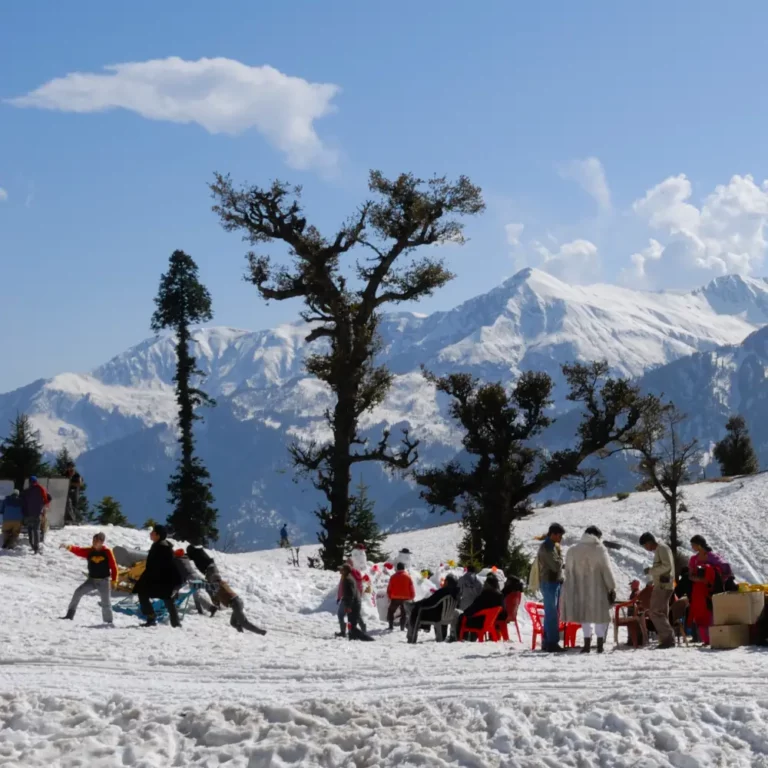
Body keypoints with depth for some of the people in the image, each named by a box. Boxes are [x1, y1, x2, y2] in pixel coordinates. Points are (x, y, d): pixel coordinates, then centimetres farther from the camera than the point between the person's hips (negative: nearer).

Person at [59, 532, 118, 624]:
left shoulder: (107, 552, -8)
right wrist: (68, 547, -36)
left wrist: (113, 581, -6)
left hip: (104, 581, -3)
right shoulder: (89, 551, -1)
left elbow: (113, 567, -4)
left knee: (106, 603, -3)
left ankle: (108, 621, 10)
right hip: (91, 580, 3)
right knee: (78, 592, -9)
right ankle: (70, 615, -2)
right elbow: (78, 551, -17)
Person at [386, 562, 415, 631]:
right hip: (405, 598, 1)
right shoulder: (408, 577, -1)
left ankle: (391, 626, 6)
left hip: (395, 598, -1)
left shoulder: (393, 577, -1)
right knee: (404, 613, 11)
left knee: (390, 611, 15)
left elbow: (389, 588, 1)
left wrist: (389, 597, 12)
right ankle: (402, 627, 3)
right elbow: (411, 588, 1)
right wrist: (412, 597, 11)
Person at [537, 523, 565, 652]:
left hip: (556, 582, 9)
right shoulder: (546, 547, -14)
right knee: (552, 614, -10)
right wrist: (560, 558, -3)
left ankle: (547, 642, 17)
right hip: (549, 583, -9)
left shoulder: (554, 546, 16)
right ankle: (552, 642, -10)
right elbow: (556, 565, -20)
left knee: (551, 614, 12)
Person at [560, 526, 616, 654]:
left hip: (580, 589, 3)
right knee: (599, 615, 6)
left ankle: (587, 643, 9)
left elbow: (568, 571, 11)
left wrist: (573, 588, 18)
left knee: (586, 615, 12)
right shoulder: (600, 550, -7)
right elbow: (607, 571, -8)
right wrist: (612, 588, -2)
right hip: (597, 589, -3)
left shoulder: (572, 551, 6)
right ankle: (600, 644, 3)